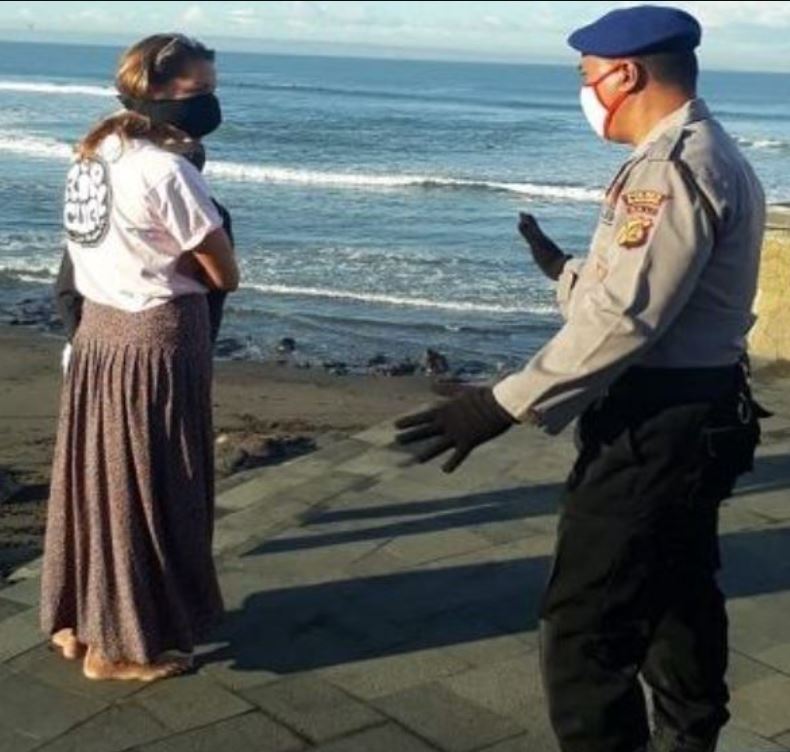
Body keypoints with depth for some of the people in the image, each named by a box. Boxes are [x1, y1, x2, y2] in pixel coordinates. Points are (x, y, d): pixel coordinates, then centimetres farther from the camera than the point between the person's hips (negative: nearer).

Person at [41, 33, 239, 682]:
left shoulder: (93, 155, 8)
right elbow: (225, 275, -13)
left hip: (99, 334, 9)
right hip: (156, 343, -8)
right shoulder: (167, 170, -19)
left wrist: (165, 255, 2)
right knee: (144, 492, 3)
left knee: (95, 478, 17)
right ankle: (124, 644, 16)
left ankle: (78, 619, 30)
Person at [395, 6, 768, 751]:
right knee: (678, 600, 23)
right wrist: (569, 270, 35)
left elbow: (621, 322, -27)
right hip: (691, 414, 11)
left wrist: (502, 406, -27)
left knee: (585, 628, -7)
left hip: (653, 427, -11)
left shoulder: (671, 168, -20)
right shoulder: (705, 155, 14)